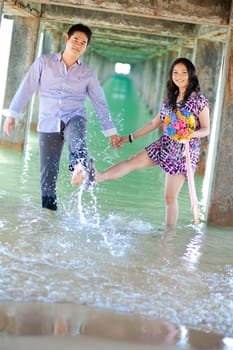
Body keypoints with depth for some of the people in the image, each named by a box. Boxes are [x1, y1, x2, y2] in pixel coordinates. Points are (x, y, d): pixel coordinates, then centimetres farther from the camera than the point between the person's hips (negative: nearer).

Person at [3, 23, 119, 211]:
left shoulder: (88, 73, 6)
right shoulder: (44, 62, 2)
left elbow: (100, 103, 10)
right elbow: (26, 88, 3)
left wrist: (111, 131, 8)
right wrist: (12, 114, -1)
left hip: (74, 118, 0)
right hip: (48, 125, 0)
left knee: (75, 132, -39)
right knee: (48, 174, -2)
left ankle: (80, 167, -60)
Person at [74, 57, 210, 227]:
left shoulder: (199, 99, -6)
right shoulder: (170, 99, 11)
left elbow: (206, 129, -7)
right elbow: (154, 123, 16)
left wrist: (189, 134, -28)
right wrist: (130, 138, 14)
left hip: (185, 151, -6)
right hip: (165, 145, 6)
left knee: (170, 197, -4)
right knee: (132, 162, -9)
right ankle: (94, 177, -19)